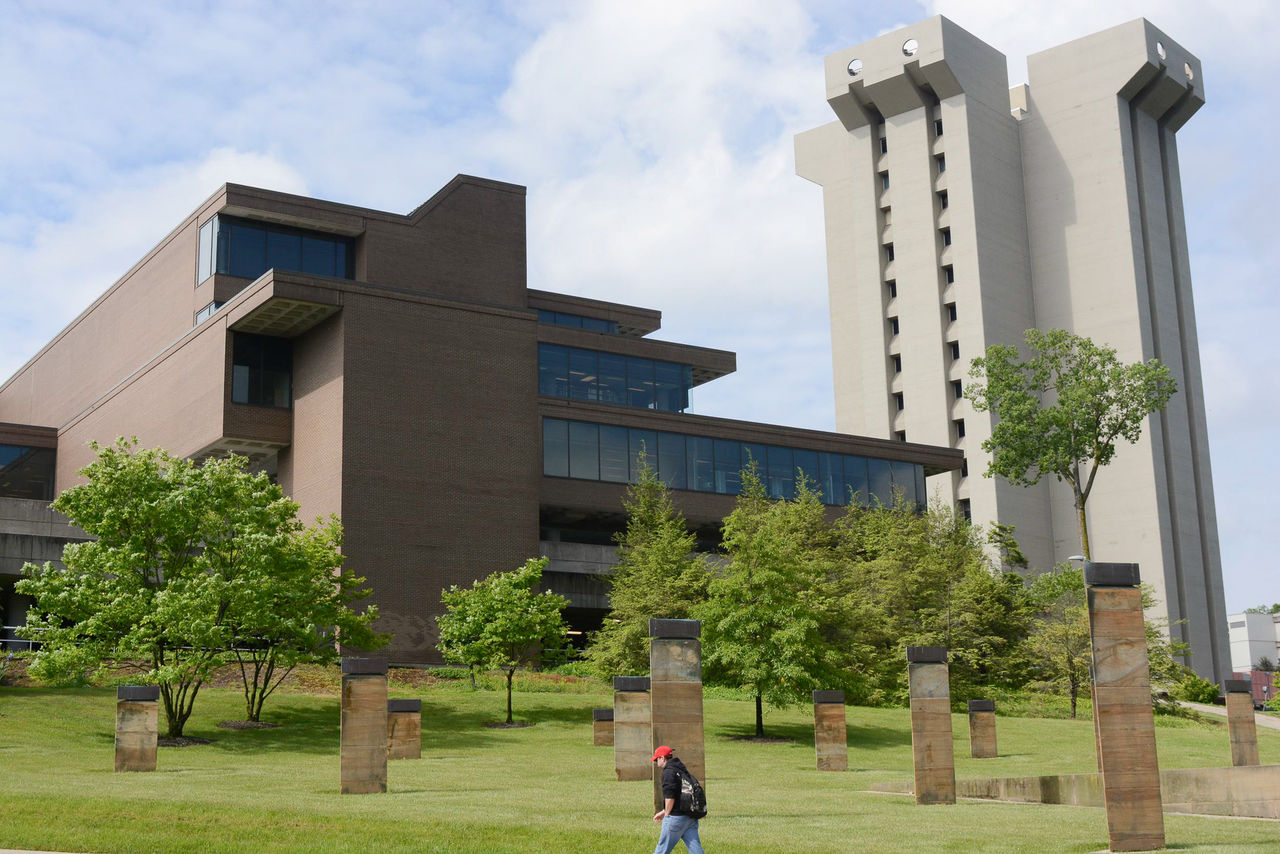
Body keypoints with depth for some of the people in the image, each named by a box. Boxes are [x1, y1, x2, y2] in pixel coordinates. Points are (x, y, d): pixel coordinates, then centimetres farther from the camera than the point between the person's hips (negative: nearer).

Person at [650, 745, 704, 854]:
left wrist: (666, 813, -4)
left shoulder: (668, 772, -10)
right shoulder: (682, 770, 19)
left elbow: (670, 797, -18)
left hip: (676, 817, -8)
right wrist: (663, 812, 30)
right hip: (691, 818, 8)